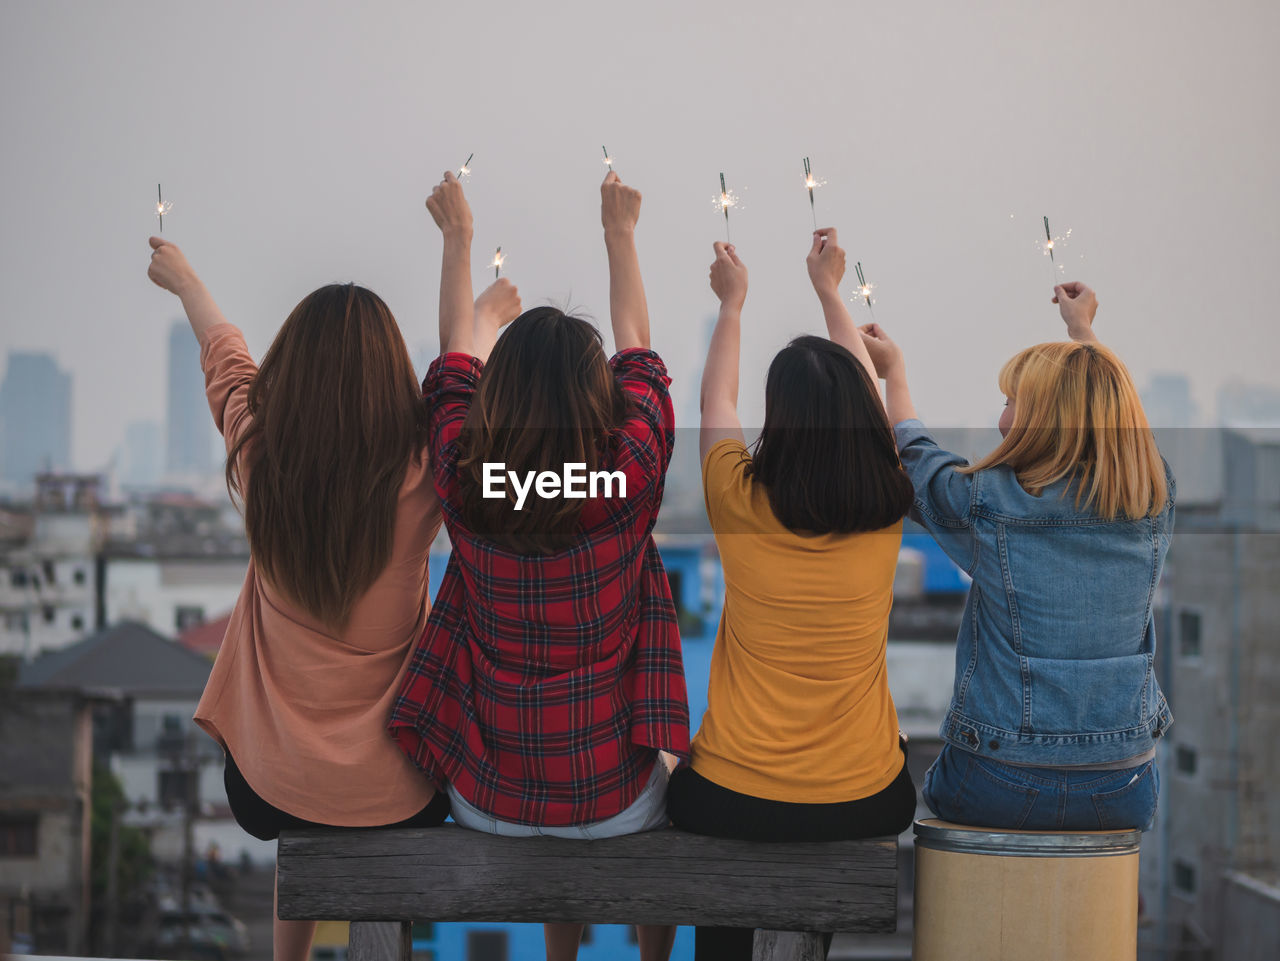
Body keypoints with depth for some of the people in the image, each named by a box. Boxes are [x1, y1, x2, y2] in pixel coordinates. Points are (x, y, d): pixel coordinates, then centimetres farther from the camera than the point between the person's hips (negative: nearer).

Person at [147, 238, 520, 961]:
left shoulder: (257, 449, -12)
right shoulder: (423, 468, -19)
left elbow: (224, 356, 11)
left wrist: (185, 281, 33)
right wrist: (486, 318, 27)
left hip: (274, 768, 4)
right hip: (390, 778, -4)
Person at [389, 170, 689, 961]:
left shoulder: (465, 481, -13)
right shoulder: (629, 479, -17)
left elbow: (456, 361, 7)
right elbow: (638, 354, 2)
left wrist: (459, 239, 21)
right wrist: (621, 233, 17)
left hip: (488, 802, 2)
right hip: (610, 800, -2)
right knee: (673, 788, 34)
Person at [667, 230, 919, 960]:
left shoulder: (743, 503, -14)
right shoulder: (887, 509, -9)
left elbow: (716, 400, 9)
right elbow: (863, 399, 12)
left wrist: (733, 303, 26)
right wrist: (831, 292, 28)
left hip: (735, 803, -2)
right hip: (866, 801, 2)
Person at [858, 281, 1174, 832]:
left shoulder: (989, 503, -13)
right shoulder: (1156, 502, -3)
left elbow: (915, 458, 12)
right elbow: (1105, 408, 21)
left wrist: (894, 370, 29)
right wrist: (1083, 331, 39)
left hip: (1005, 793, -4)